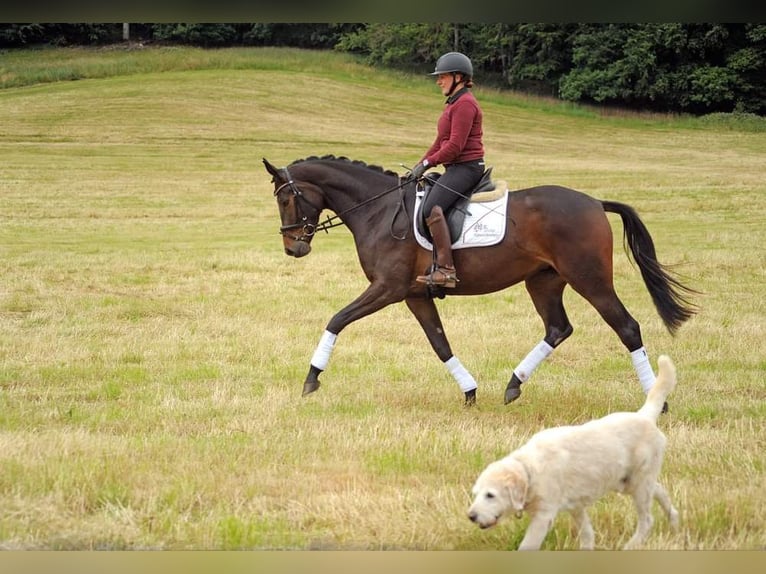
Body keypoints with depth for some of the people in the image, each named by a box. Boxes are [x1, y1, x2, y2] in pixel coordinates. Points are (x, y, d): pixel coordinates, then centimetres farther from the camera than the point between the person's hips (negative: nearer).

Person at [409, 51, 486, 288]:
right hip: (456, 168, 12)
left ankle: (446, 269, -33)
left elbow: (455, 145, -20)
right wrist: (419, 166, 13)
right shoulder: (453, 104, 21)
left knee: (431, 208, -28)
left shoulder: (465, 104, -12)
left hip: (466, 167, -12)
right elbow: (440, 143, 23)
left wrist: (427, 163, -15)